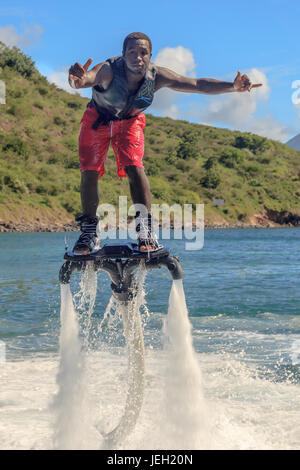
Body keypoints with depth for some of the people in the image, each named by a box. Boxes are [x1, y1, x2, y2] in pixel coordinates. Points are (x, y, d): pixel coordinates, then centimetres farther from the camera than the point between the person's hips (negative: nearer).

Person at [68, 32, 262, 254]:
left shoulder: (157, 76, -27)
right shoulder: (108, 71, -37)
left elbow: (198, 84, -27)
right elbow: (87, 78, -58)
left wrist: (233, 86, -41)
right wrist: (77, 80, -84)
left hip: (129, 122, 1)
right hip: (97, 120, -1)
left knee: (134, 167, -21)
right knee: (90, 172, -11)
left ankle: (146, 230, -12)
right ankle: (89, 232, 5)